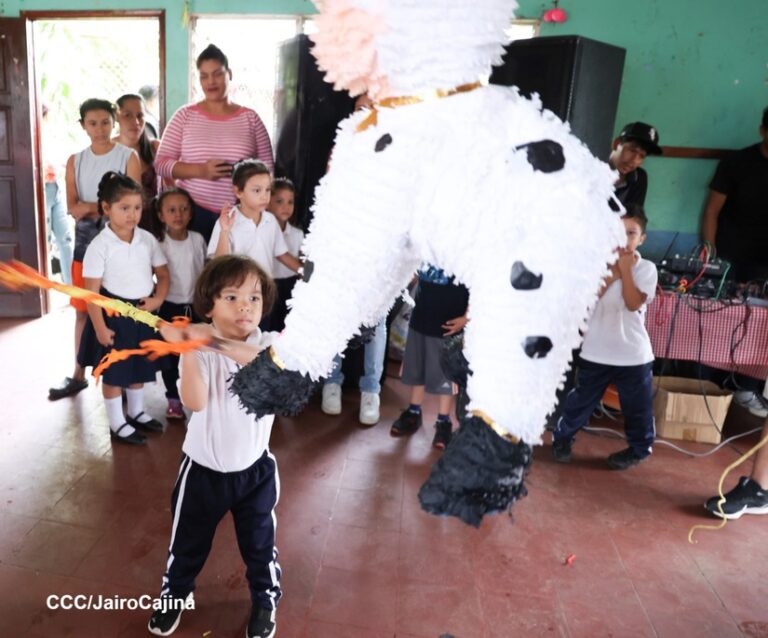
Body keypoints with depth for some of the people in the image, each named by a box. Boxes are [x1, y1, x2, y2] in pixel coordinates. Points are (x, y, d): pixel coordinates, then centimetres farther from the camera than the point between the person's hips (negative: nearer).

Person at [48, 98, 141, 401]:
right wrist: (104, 207, -17)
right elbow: (72, 208, 0)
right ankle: (78, 375, 21)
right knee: (83, 309, 10)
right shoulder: (75, 161, 8)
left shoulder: (129, 157, -3)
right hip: (85, 241, 4)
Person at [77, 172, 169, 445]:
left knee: (139, 366, 19)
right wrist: (100, 327, -15)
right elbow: (92, 291, -13)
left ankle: (136, 412, 39)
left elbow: (163, 273, 8)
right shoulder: (100, 245, -14)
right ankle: (117, 423, 23)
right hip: (114, 313, -5)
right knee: (114, 371, 8)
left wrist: (157, 299, -9)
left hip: (142, 312, 5)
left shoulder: (147, 239, 0)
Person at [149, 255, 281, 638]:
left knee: (259, 542, 18)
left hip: (255, 468, 0)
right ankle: (175, 593, 50)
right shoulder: (200, 350, -16)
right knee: (188, 539, 22)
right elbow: (195, 402, -29)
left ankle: (266, 599, 44)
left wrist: (221, 345, -41)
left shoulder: (269, 345, -12)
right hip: (203, 468, 0)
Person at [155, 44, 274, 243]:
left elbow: (267, 167, 8)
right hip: (193, 211, 0)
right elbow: (161, 163, 2)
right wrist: (200, 170, -12)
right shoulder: (185, 115, 5)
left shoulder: (249, 118, 6)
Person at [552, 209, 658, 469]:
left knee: (637, 406, 13)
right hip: (596, 351, 1)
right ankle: (562, 437, 33)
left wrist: (625, 270, -17)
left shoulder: (646, 268, -4)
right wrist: (612, 273, -17)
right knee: (581, 400, 13)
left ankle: (639, 448, 35)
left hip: (633, 353, 0)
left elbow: (634, 304, -17)